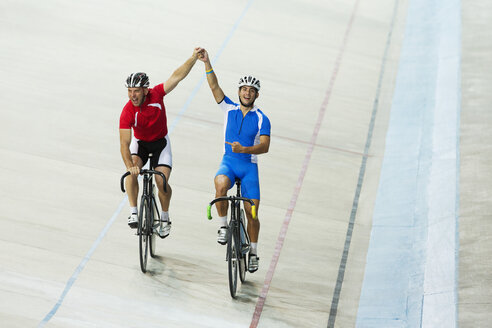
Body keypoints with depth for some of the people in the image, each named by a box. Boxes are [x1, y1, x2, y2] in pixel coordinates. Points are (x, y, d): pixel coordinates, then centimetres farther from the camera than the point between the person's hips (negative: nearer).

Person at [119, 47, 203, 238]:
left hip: (160, 142, 1)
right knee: (132, 171, -30)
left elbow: (177, 77, -19)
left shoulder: (156, 94, -22)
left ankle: (165, 217, 10)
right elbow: (124, 143, -33)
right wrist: (129, 165, -48)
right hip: (139, 142, 0)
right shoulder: (127, 112, -27)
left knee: (162, 183, -14)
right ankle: (133, 213, -22)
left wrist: (194, 57, -26)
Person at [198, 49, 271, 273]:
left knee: (252, 212, -6)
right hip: (228, 161, 1)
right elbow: (214, 87, -6)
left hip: (249, 166, -1)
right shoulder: (229, 109, 4)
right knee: (221, 184, -34)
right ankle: (223, 225, -15)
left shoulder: (262, 119, -3)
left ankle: (253, 252, 15)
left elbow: (265, 146, -13)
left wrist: (244, 149, -30)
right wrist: (207, 63, -19)